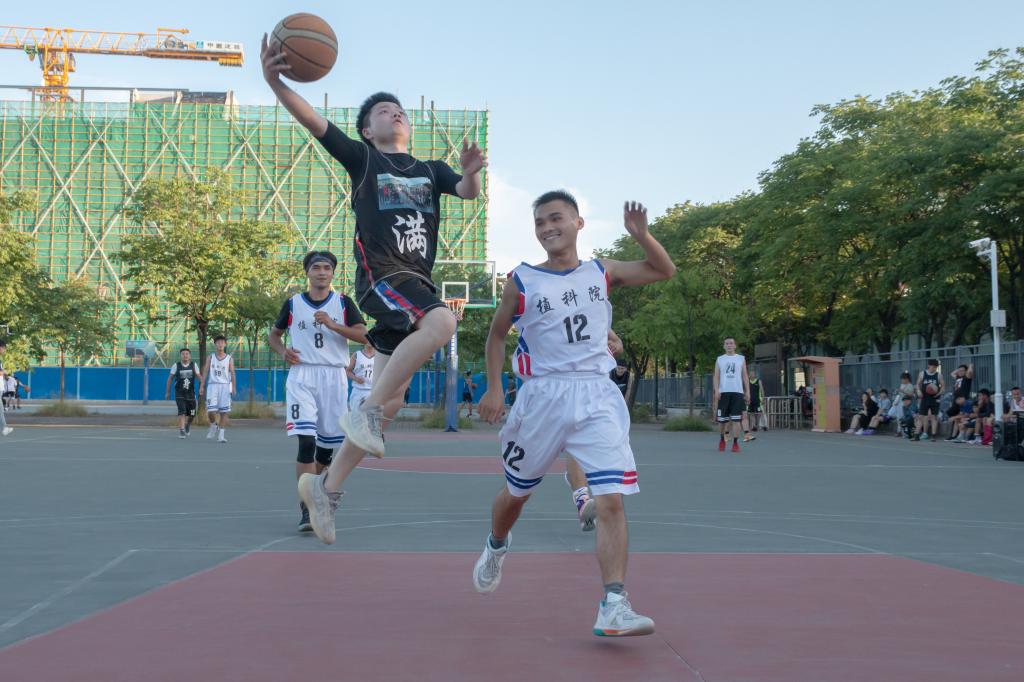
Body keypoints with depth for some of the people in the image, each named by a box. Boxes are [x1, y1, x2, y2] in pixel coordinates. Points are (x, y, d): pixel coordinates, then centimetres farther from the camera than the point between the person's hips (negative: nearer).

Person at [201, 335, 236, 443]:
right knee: (211, 410, -10)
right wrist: (201, 386, -1)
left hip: (225, 386, 0)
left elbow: (232, 373, 2)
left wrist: (233, 387, -9)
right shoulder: (210, 358, 10)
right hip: (212, 385, 0)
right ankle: (213, 425, 20)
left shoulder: (229, 359, 7)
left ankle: (221, 434, 0)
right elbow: (205, 372, 8)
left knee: (224, 411, -4)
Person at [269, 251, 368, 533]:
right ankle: (307, 510, -15)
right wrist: (283, 351, -1)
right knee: (306, 441, -16)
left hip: (334, 377, 2)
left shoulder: (343, 303, 6)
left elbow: (363, 335, -4)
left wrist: (332, 325, -16)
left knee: (327, 444, 8)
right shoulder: (293, 303, 7)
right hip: (302, 375, -2)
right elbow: (274, 334, 20)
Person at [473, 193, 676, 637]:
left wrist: (640, 235, -4)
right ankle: (496, 547, 49)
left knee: (612, 500, -15)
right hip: (543, 395, 0)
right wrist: (493, 388, 2)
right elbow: (497, 334, 10)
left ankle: (613, 607, -16)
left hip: (597, 396, 0)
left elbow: (664, 271, 13)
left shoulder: (602, 273, 7)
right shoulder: (523, 280, 1)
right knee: (516, 493, 17)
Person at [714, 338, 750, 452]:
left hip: (738, 392, -1)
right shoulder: (719, 359, 11)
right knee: (722, 419, 4)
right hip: (723, 392, 1)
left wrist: (747, 391, 1)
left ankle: (735, 443, -4)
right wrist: (716, 390, -8)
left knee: (736, 419, -7)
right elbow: (716, 376, 7)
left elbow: (745, 376, 9)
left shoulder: (741, 359, 11)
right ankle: (722, 440, 25)